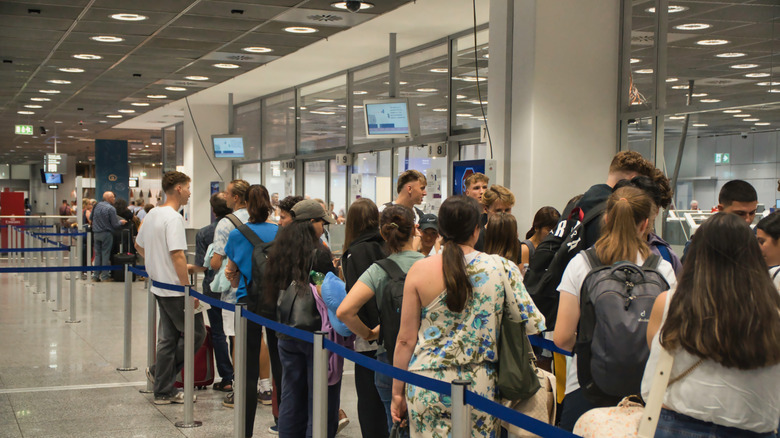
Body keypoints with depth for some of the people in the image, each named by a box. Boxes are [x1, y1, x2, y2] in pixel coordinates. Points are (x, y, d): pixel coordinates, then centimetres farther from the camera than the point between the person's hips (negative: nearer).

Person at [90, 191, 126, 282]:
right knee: (105, 254, 0)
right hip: (106, 234, -6)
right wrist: (121, 222, 6)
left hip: (96, 233, 6)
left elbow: (92, 219, 15)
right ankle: (104, 276, 2)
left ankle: (96, 275, 11)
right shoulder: (111, 209, -14)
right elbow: (115, 225, -13)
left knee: (97, 254, 10)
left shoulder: (97, 206, 6)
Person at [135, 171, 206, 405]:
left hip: (159, 287, 10)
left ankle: (164, 391, 17)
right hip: (175, 289, -10)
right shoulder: (173, 218, -18)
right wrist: (188, 288, -23)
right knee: (196, 333, 2)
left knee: (168, 338, 13)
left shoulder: (152, 214, 12)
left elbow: (138, 245, 24)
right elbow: (177, 255, -26)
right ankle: (159, 371, 8)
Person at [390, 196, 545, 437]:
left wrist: (397, 392, 9)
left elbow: (406, 340, -1)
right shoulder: (502, 268, -4)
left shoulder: (420, 270, -4)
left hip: (425, 389, 0)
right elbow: (533, 324, -2)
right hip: (479, 388, 0)